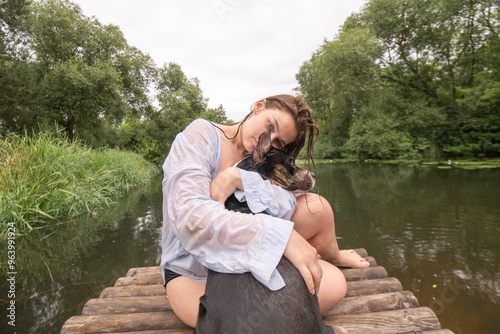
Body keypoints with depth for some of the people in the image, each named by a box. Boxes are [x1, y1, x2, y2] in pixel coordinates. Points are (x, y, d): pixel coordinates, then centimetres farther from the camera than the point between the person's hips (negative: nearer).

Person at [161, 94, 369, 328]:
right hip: (194, 271, -4)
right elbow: (190, 216, -34)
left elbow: (288, 205, -19)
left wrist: (239, 179, -36)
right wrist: (282, 235, -42)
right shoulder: (200, 135, -18)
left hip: (247, 254, 5)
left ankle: (332, 257, 21)